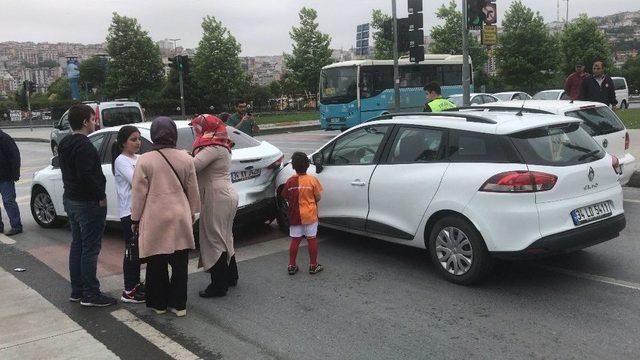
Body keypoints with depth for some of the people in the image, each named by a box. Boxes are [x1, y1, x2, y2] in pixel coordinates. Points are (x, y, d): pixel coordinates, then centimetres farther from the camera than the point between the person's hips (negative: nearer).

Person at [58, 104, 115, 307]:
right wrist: (101, 196, -18)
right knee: (90, 249, -4)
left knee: (77, 245, 16)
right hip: (88, 203, -10)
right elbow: (86, 175, -28)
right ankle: (90, 295, 1)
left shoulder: (64, 144, 12)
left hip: (70, 199, 10)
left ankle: (77, 291, 23)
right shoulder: (84, 146, -19)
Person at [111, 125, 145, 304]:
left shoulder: (138, 159, 14)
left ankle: (136, 284, 25)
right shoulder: (121, 160, -8)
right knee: (132, 250, -5)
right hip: (129, 212, -8)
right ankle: (129, 291, 2)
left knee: (139, 249, 14)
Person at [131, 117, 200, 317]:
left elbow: (139, 193, -6)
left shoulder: (145, 160, -10)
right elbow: (192, 190, 6)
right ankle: (178, 304, 16)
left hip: (155, 219, -2)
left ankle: (159, 303, 21)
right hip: (180, 218, 2)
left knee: (157, 264, 11)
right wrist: (192, 213, 19)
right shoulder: (185, 158, -2)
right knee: (179, 262, 10)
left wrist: (135, 219, 5)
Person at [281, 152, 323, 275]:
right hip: (310, 215, -2)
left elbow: (286, 198, 3)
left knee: (295, 240, 10)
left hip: (295, 215, 2)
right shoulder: (312, 180, -10)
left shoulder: (290, 181, -6)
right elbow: (317, 198, -6)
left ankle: (291, 266, 15)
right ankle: (313, 266, 14)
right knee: (312, 239, 7)